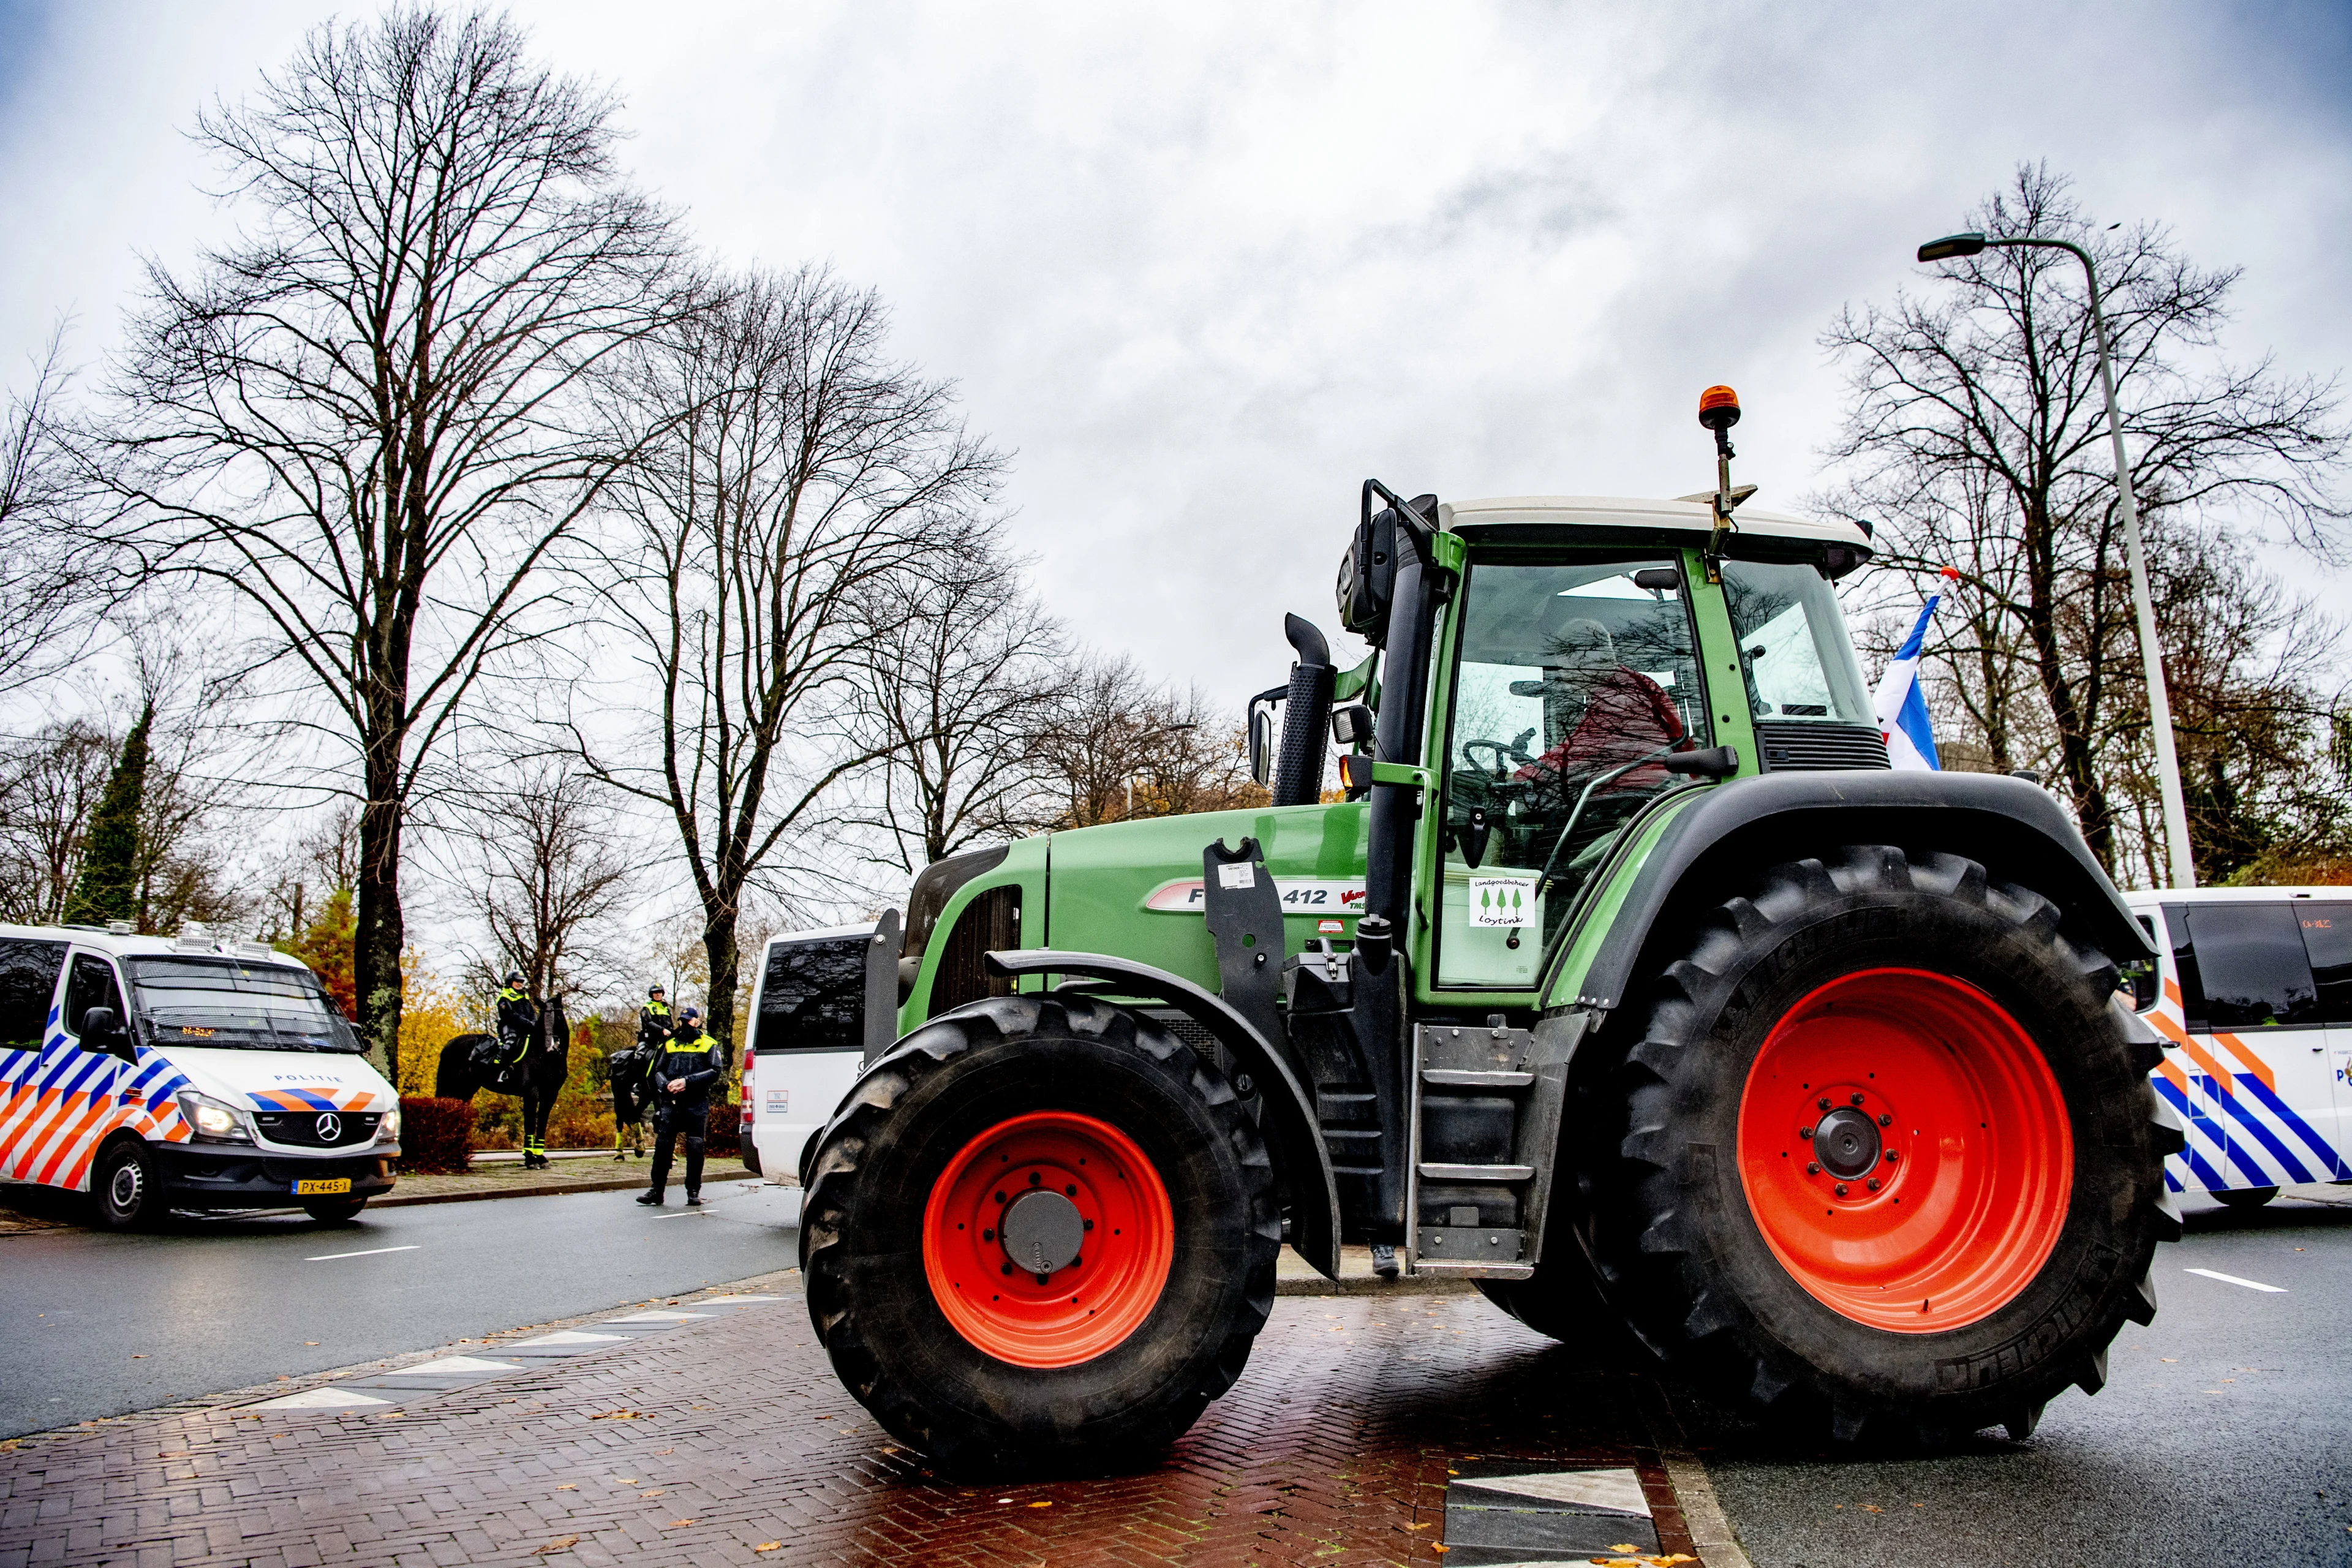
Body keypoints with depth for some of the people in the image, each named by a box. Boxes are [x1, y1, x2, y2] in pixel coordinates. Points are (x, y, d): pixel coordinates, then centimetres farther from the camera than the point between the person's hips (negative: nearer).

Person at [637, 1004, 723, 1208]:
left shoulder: (709, 1045, 6)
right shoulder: (671, 1044, 17)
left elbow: (715, 1071, -5)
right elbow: (658, 1070, 15)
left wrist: (687, 1081, -15)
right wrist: (666, 1085, -8)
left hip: (697, 1104, -3)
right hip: (671, 1102, 3)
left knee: (695, 1148, -2)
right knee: (662, 1146, -1)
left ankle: (694, 1192, 4)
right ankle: (656, 1190, 4)